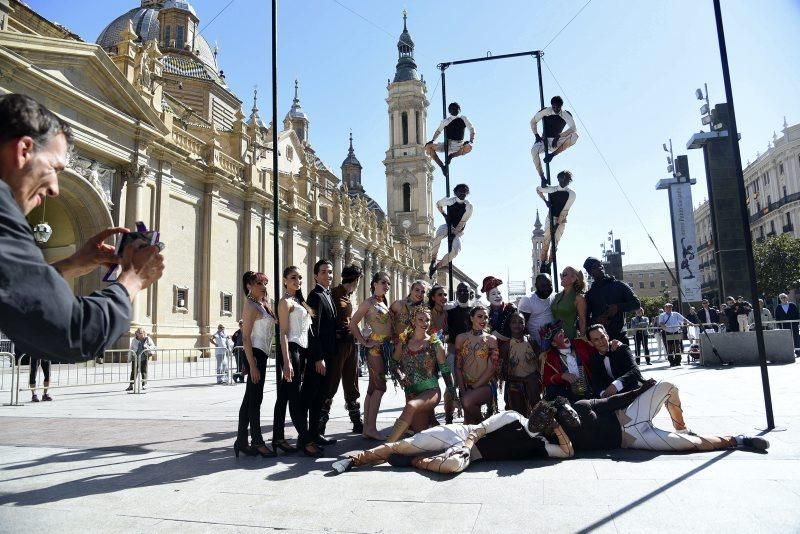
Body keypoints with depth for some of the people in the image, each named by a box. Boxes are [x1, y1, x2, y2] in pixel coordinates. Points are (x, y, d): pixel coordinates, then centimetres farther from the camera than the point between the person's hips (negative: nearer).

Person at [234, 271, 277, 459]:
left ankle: (241, 441, 17)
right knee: (255, 398, -3)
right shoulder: (250, 305, -11)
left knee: (250, 398, 11)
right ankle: (257, 441, 4)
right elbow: (245, 338, -16)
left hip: (262, 354, 9)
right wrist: (252, 365, -20)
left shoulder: (263, 304, 15)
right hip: (255, 354, -9)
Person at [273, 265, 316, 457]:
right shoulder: (285, 302, -7)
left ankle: (278, 438, 17)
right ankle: (306, 440, -5)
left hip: (301, 350, 9)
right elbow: (284, 333, -13)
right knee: (296, 396, -6)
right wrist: (287, 362, -20)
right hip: (291, 350, -9)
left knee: (285, 396, 11)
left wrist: (304, 356, 15)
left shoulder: (299, 301, 18)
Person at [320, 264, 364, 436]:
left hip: (349, 342, 8)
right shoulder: (333, 294, -10)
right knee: (330, 385, -5)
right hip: (337, 343, -8)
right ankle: (319, 426, 2)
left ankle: (357, 423, 22)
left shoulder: (348, 296, 15)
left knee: (351, 385, 14)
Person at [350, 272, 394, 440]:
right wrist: (364, 342, -13)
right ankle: (371, 427, -7)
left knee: (373, 387, 8)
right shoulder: (369, 303, -8)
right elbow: (353, 324, -12)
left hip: (385, 347, 8)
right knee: (380, 387, -10)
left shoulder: (384, 303, 16)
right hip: (374, 347, -8)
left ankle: (367, 427, 12)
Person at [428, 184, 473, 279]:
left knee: (455, 251, -21)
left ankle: (436, 267, -6)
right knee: (438, 237, -36)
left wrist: (454, 233, -21)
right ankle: (433, 262, -25)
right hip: (448, 226, 0)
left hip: (458, 231, 0)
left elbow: (462, 222, -15)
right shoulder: (449, 201, -9)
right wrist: (444, 215, -3)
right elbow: (438, 204, 11)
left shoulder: (468, 206, -12)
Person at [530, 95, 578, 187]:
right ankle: (542, 177, -29)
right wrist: (536, 135, -11)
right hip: (545, 140, -1)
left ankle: (552, 154, -23)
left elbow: (573, 128, -22)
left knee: (574, 136, -28)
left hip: (557, 141, 1)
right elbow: (533, 122, 2)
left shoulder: (566, 114, -9)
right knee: (534, 151, -35)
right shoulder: (545, 111, -9)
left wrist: (558, 136, -32)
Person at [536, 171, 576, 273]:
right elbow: (538, 189, 14)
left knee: (555, 242, 0)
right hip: (550, 218, 0)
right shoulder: (551, 189, -3)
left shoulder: (571, 194, -8)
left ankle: (548, 265, 5)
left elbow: (565, 211, -13)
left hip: (561, 220, 0)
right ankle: (543, 263, -3)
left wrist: (557, 225, -18)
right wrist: (545, 201, 0)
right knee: (546, 241, -6)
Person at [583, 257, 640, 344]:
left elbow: (637, 303, 5)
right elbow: (585, 317, 10)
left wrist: (618, 307, -12)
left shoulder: (619, 286, 9)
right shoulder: (590, 293, 11)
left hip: (619, 336, 0)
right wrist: (595, 320, -12)